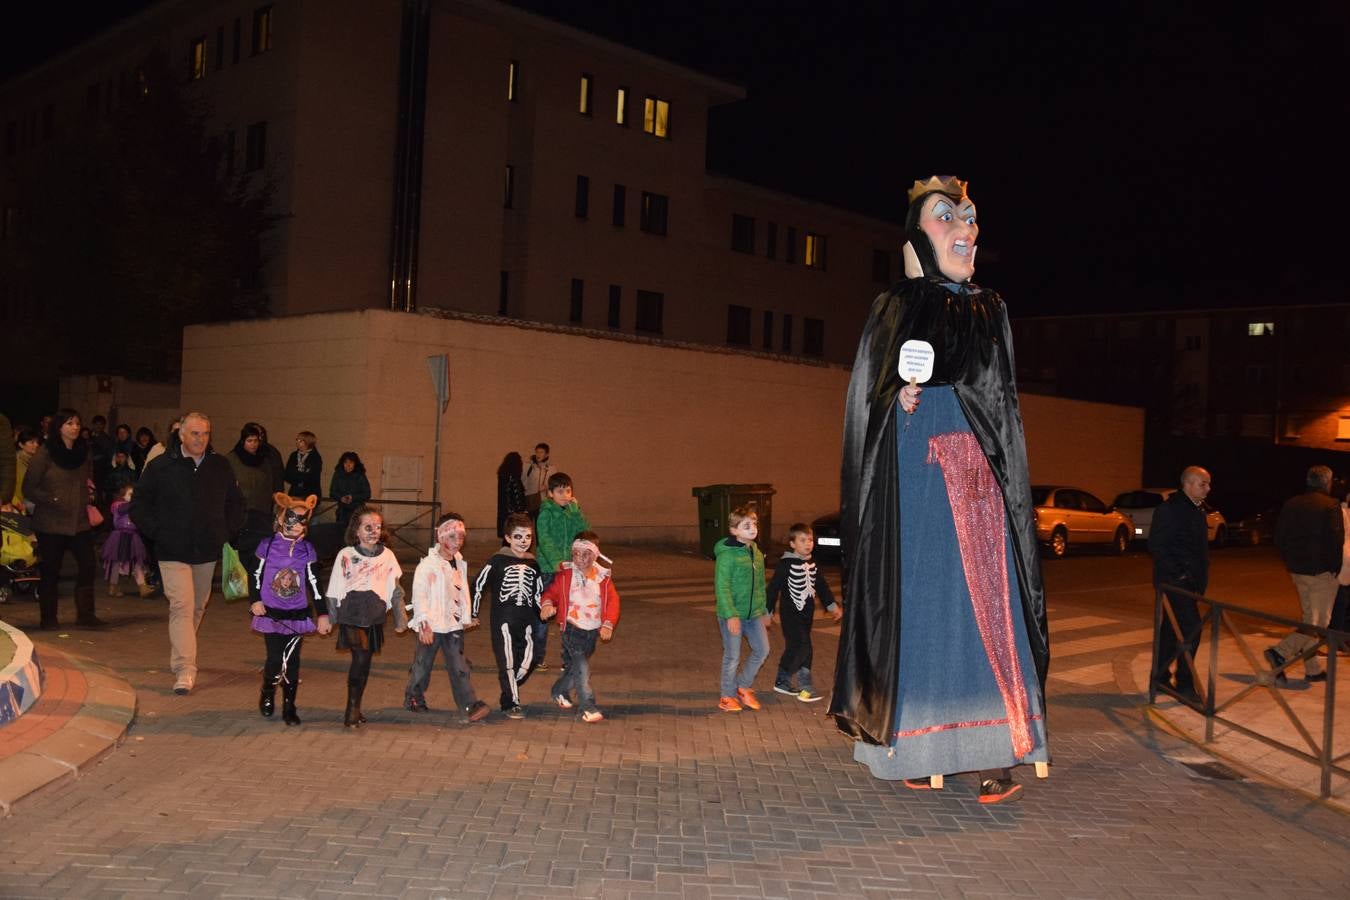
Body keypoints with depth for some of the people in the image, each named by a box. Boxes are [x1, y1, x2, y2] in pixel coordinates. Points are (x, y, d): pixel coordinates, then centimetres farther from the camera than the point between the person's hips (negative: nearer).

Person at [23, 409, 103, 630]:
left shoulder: (84, 451, 9)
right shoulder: (44, 454, -6)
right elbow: (28, 489, -5)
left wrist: (90, 501, 5)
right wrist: (53, 500, -16)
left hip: (80, 521, 4)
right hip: (51, 523, -4)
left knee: (87, 567, -3)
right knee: (50, 572, 4)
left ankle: (85, 615, 7)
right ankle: (48, 619, 15)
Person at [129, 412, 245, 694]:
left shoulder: (220, 466, 5)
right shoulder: (160, 466, -5)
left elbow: (235, 503, 19)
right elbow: (139, 505, 3)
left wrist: (227, 532, 7)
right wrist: (157, 533, -5)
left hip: (207, 552, 4)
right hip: (173, 552, -4)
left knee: (197, 608, 14)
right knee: (182, 607, -14)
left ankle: (178, 660, 33)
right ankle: (185, 671, -17)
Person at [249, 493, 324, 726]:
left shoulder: (306, 550, 1)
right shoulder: (268, 546, -4)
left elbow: (313, 583, 5)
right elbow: (256, 575, 4)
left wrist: (322, 613, 3)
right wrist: (255, 601, -9)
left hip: (297, 615, 2)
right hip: (271, 614, -1)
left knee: (292, 661, 3)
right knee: (275, 660, -3)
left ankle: (289, 707, 14)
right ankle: (267, 695, 27)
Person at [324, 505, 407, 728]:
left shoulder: (387, 555, 9)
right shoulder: (346, 555, 1)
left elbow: (395, 589, 13)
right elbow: (334, 591, 5)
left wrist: (400, 617, 9)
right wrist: (328, 619, 5)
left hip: (375, 615, 3)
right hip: (352, 613, -3)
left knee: (365, 661, 8)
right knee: (360, 657, -16)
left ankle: (355, 709, 22)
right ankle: (352, 710, -6)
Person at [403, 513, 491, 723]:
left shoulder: (460, 563, 10)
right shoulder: (428, 564, -12)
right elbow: (419, 594, -16)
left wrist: (467, 617, 18)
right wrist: (423, 623, -19)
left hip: (453, 624, 5)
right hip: (431, 625, -5)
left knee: (459, 667, 0)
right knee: (422, 665, 10)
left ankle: (470, 705, -5)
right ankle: (413, 698, 29)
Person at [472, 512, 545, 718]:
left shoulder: (533, 564, 13)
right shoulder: (498, 560, -3)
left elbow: (539, 591, 25)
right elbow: (478, 584, 0)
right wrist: (473, 614, 1)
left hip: (526, 619, 4)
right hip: (502, 618, -4)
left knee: (529, 659, -3)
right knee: (507, 661, -4)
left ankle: (509, 691, 20)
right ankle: (511, 703, 8)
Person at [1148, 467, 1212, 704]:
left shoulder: (1197, 509, 14)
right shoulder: (1169, 509, -13)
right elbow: (1155, 545, -16)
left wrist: (1201, 577, 15)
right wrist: (1177, 573, -17)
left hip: (1189, 580, 9)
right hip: (1174, 580, -9)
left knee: (1171, 628, 14)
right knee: (1191, 627, -13)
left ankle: (1160, 675, 22)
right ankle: (1184, 683, -8)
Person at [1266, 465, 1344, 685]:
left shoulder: (1291, 504, 8)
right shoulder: (1331, 506, -12)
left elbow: (1279, 537, 10)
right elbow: (1336, 539, -17)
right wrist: (1335, 567, -5)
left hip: (1298, 570, 7)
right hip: (1322, 572, -7)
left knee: (1309, 618, 16)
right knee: (1319, 622, -2)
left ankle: (1313, 669, 20)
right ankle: (1280, 652, -19)